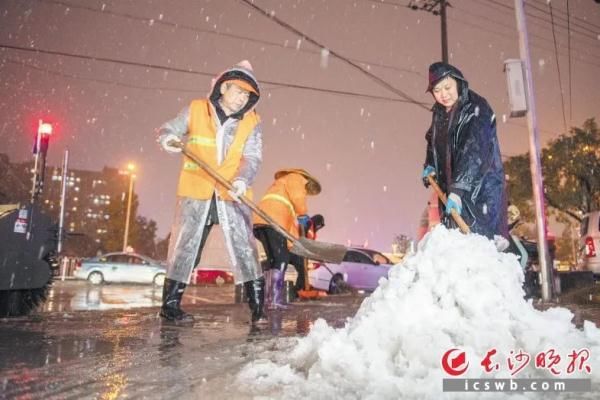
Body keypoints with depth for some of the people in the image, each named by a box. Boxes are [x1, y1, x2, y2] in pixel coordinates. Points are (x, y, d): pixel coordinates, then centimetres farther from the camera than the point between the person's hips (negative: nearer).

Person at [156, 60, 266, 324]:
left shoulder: (251, 122, 3)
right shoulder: (196, 110, 3)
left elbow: (252, 158, -6)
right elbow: (168, 129, 9)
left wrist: (242, 180, -26)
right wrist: (168, 139, -16)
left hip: (233, 196, 1)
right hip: (195, 193, 0)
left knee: (245, 248, -1)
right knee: (184, 247, 7)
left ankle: (258, 307, 10)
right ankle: (170, 304, 22)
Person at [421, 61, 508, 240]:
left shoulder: (477, 109, -13)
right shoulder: (439, 113, 10)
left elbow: (475, 152, -25)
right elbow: (433, 142, 28)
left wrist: (457, 190, -33)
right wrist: (430, 166, 9)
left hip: (481, 187, -7)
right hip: (453, 187, 7)